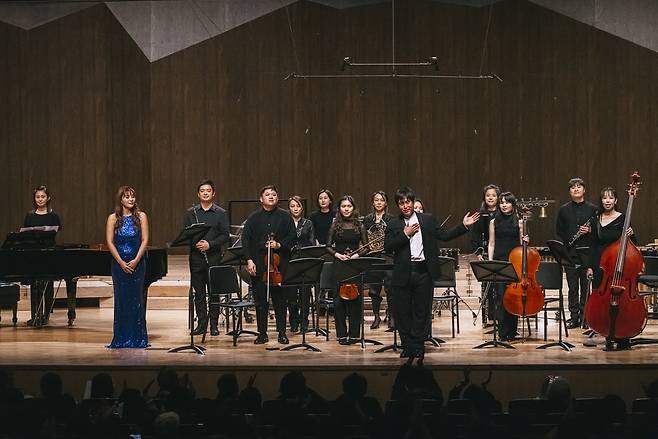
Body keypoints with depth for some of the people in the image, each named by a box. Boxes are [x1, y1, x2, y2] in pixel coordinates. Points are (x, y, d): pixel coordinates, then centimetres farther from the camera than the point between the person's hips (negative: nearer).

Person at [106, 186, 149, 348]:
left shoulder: (140, 216, 2)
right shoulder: (113, 218, 2)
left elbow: (145, 240, -2)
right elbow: (110, 242, -2)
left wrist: (136, 260, -12)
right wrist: (121, 262, -11)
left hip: (137, 263, 0)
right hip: (119, 263, 0)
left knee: (136, 299, 0)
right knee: (121, 299, 2)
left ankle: (138, 338, 6)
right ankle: (122, 338, 7)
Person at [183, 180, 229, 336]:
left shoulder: (221, 213, 4)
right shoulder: (190, 213, 9)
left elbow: (225, 235, -2)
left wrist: (210, 244, -16)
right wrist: (195, 243, -13)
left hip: (214, 257, -2)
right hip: (196, 257, 2)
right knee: (199, 293, 5)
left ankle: (214, 325, 7)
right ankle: (201, 324, 11)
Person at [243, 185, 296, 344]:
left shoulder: (285, 217, 6)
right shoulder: (254, 218, 8)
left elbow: (292, 237, 5)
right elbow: (246, 240, 5)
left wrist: (280, 245, -11)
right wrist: (249, 260, -5)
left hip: (279, 265, -1)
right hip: (258, 266, 1)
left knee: (280, 300, 1)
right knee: (260, 300, 4)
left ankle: (282, 333, 9)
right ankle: (262, 334, 11)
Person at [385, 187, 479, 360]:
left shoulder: (428, 220, 9)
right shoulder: (394, 224, 5)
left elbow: (445, 236, 8)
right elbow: (387, 247, -5)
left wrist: (464, 226, 0)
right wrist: (405, 234, -12)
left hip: (424, 273, 0)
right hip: (403, 274, 0)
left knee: (421, 311, 5)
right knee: (402, 312, 4)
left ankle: (418, 347, 16)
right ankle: (407, 347, 17)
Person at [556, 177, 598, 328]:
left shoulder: (592, 209, 5)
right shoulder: (564, 210, 10)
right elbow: (559, 231, 11)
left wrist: (590, 230, -12)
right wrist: (564, 245, -4)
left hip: (587, 252, -1)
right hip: (569, 252, 1)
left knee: (585, 285, 1)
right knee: (572, 286, 2)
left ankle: (584, 315, 8)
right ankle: (574, 316, 7)